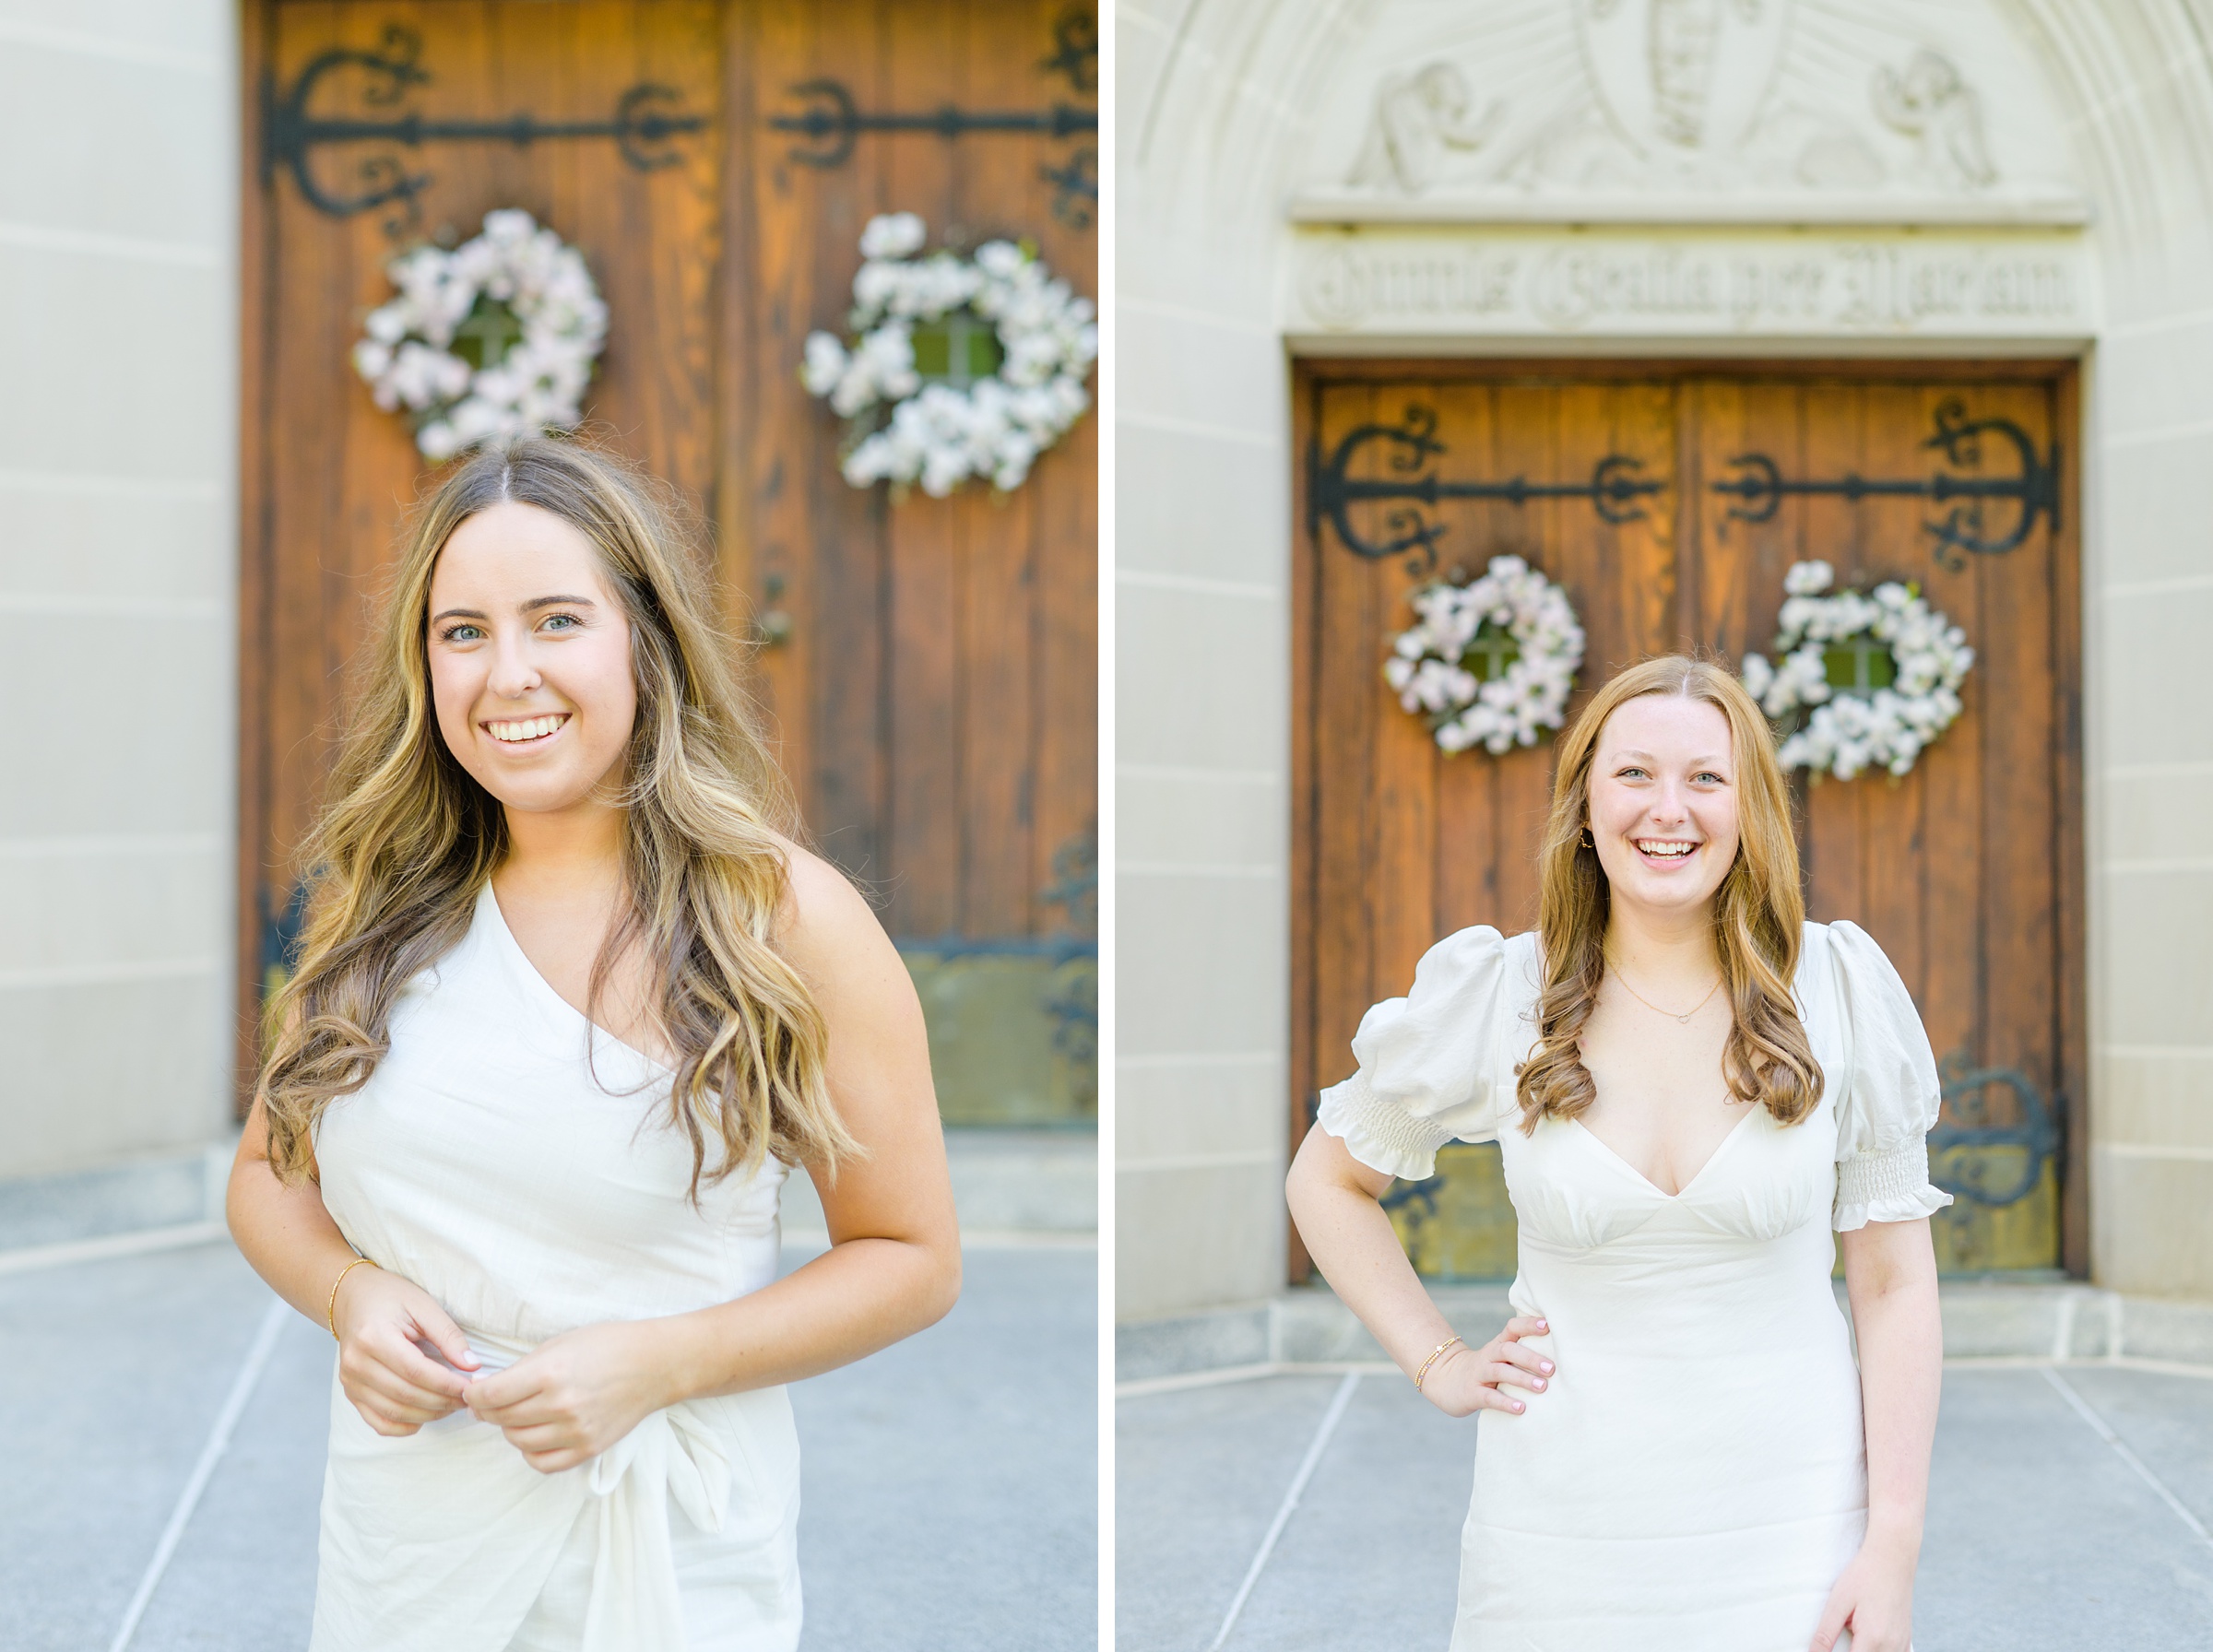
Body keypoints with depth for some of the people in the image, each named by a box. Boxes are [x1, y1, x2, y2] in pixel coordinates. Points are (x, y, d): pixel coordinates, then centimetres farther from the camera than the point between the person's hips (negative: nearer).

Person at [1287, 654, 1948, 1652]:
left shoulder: (1839, 988, -4)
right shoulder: (1494, 997, -4)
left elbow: (1894, 1285, -2)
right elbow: (1326, 1179, 11)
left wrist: (1894, 1548, -7)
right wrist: (1437, 1364, 2)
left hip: (1792, 1535, 0)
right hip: (1561, 1541, 1)